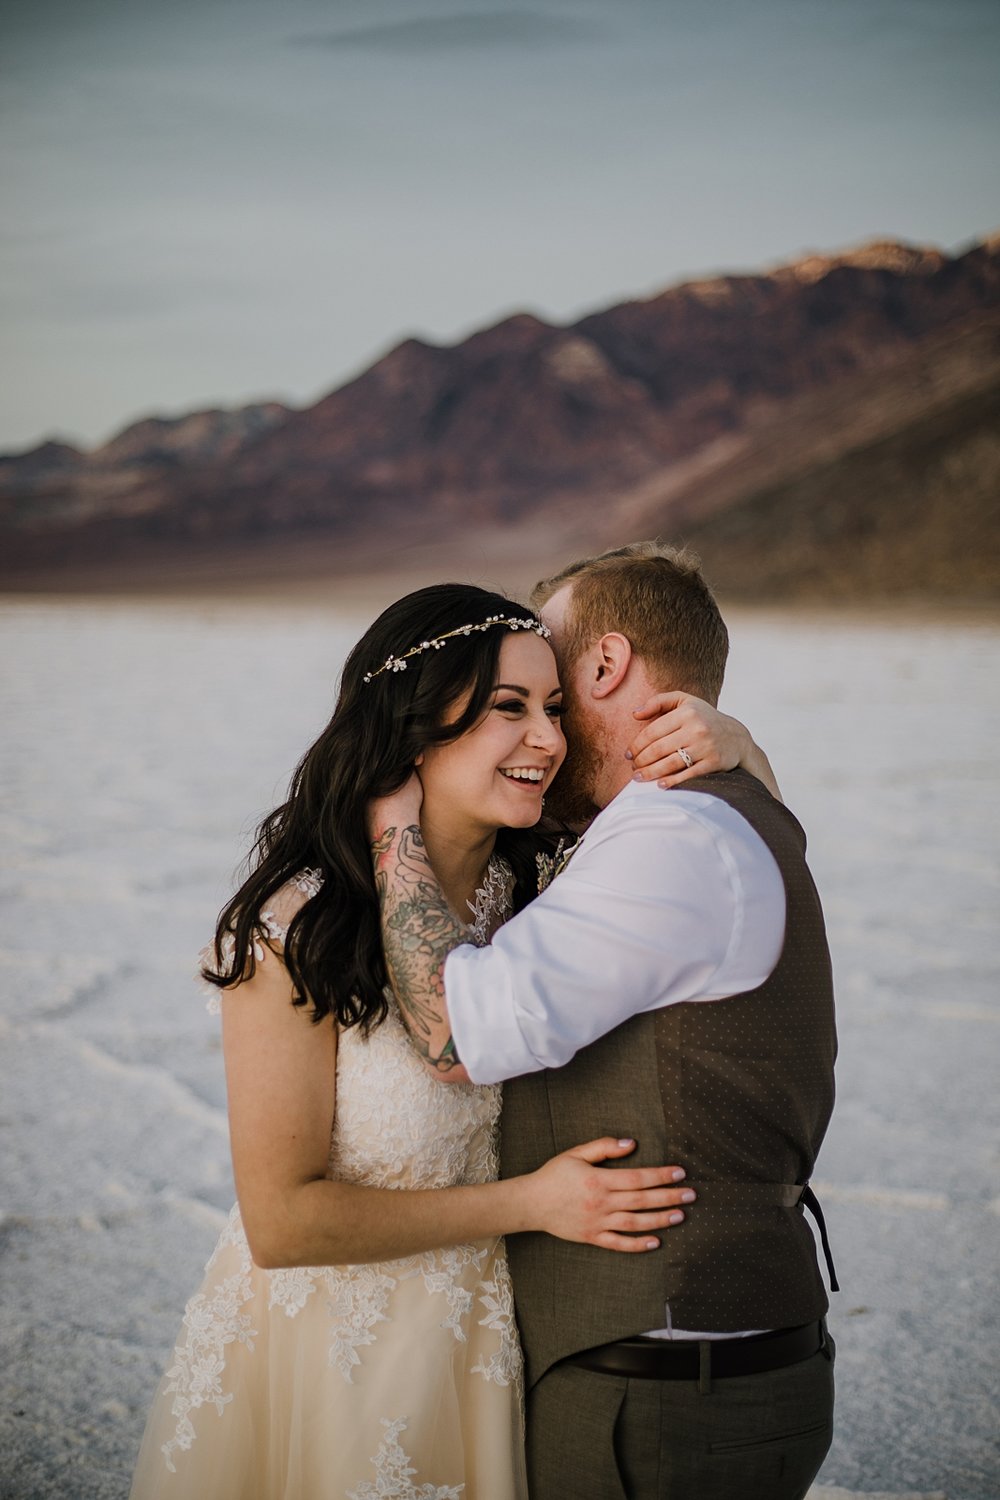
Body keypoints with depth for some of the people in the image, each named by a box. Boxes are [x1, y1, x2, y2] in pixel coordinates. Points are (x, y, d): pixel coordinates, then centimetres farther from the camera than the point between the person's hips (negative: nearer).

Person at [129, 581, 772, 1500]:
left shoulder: (530, 888, -7)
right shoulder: (298, 930, -23)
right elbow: (282, 1221, -22)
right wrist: (530, 1203, -21)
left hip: (477, 1347, 5)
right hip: (326, 1355, -5)